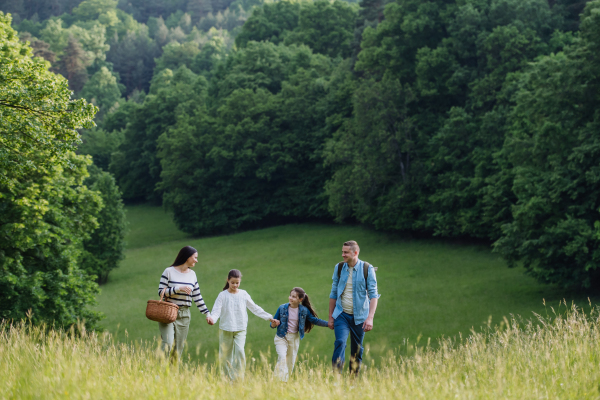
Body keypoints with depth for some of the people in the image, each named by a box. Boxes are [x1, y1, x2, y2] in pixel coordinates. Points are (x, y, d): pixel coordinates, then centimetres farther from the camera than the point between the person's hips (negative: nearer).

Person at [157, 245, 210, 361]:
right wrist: (179, 288, -18)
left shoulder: (192, 274, 12)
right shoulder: (169, 272, -3)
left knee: (178, 349, 3)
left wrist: (207, 313, 11)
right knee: (168, 344, -19)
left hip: (184, 316, 5)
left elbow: (197, 297, 15)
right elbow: (161, 292, -8)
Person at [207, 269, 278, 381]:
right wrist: (212, 318, -32)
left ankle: (239, 379, -16)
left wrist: (269, 317, 11)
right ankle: (231, 378, 17)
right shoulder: (223, 295, -1)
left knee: (239, 351, -19)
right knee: (224, 357, 3)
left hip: (240, 330, 0)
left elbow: (255, 308, 13)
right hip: (225, 330, 0)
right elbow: (216, 310, -9)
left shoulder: (243, 294, 6)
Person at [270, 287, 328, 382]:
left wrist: (328, 324, 1)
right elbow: (273, 323, 0)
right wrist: (273, 324, -24)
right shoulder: (282, 308, -7)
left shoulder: (304, 311, -2)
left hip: (294, 338, 3)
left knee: (291, 362, 9)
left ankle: (287, 380, 23)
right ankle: (281, 380, -20)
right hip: (281, 337, -3)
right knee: (282, 357, -20)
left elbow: (314, 320, 9)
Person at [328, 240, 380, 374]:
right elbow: (333, 294, 12)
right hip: (342, 314, 1)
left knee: (357, 350, 5)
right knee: (340, 342, -19)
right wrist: (330, 317, 12)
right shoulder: (339, 268, 4)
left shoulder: (367, 269, -4)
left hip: (359, 316, -1)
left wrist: (370, 318, -17)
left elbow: (373, 295, -6)